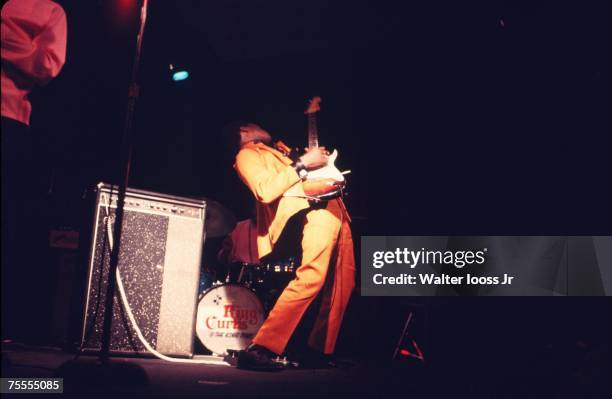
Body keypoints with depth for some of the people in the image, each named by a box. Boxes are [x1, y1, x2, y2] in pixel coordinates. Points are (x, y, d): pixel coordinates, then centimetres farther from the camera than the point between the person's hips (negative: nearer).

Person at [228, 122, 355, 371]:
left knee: (343, 284, 11)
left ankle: (320, 350, 21)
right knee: (312, 277, -27)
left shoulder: (276, 153, 34)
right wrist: (302, 164, -8)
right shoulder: (246, 155, 8)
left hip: (333, 208, 9)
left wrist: (316, 158, 23)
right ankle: (261, 348, -27)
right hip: (313, 210, -9)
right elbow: (265, 191, -11)